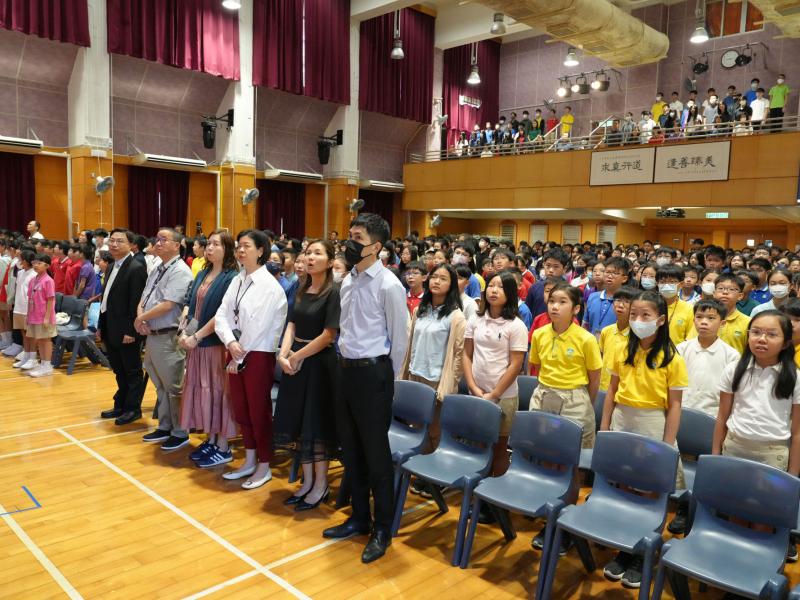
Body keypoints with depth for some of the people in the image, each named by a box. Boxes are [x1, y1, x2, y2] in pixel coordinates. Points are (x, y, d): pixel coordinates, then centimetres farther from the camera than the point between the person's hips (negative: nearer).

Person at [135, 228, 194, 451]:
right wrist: (140, 315, -9)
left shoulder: (180, 271, -15)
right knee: (160, 386, 19)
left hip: (168, 337, -9)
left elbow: (168, 305, -21)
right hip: (152, 335, 9)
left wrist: (141, 318, -9)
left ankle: (180, 433, 13)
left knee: (173, 387, 1)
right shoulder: (156, 271, 14)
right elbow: (144, 299, 13)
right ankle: (164, 427, 32)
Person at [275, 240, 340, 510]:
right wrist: (283, 355, -8)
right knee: (299, 422, 12)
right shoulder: (302, 290, 10)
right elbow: (292, 326, 7)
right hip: (295, 363, 7)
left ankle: (321, 485, 18)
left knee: (317, 423, 2)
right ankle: (307, 481, 27)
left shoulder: (334, 292, -12)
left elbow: (328, 336, -16)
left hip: (319, 363, -7)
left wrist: (296, 356, -11)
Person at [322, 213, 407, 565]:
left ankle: (382, 529, 21)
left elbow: (399, 339, -8)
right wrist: (346, 364, 14)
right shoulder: (348, 281, 8)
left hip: (373, 372, -8)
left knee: (376, 453, 3)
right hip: (346, 369, 8)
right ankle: (359, 518, 35)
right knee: (350, 450, 17)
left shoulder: (388, 286, -14)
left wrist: (387, 380, 0)